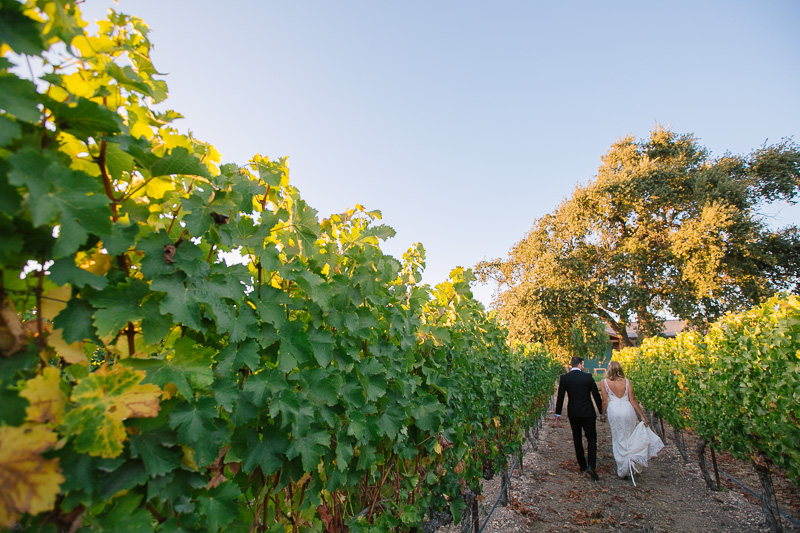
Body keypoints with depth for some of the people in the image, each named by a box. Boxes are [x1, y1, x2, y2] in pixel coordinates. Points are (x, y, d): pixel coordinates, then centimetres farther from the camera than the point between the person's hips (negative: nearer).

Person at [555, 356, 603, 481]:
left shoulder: (564, 378, -4)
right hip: (588, 413, -2)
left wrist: (558, 413, 5)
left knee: (577, 439, 15)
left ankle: (583, 465, 23)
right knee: (592, 439, 6)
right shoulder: (588, 377, -7)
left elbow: (560, 396, -2)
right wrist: (602, 412, 9)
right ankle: (591, 466, -9)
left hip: (573, 413, 2)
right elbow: (596, 396, -2)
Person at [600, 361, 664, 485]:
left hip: (614, 410, -1)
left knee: (619, 439, 10)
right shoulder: (627, 382, 0)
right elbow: (633, 400, -1)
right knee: (631, 437, 21)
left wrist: (603, 414, 13)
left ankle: (622, 471, 17)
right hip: (627, 410, 1)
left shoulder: (604, 383, -4)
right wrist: (642, 416, 6)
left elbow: (605, 401, -2)